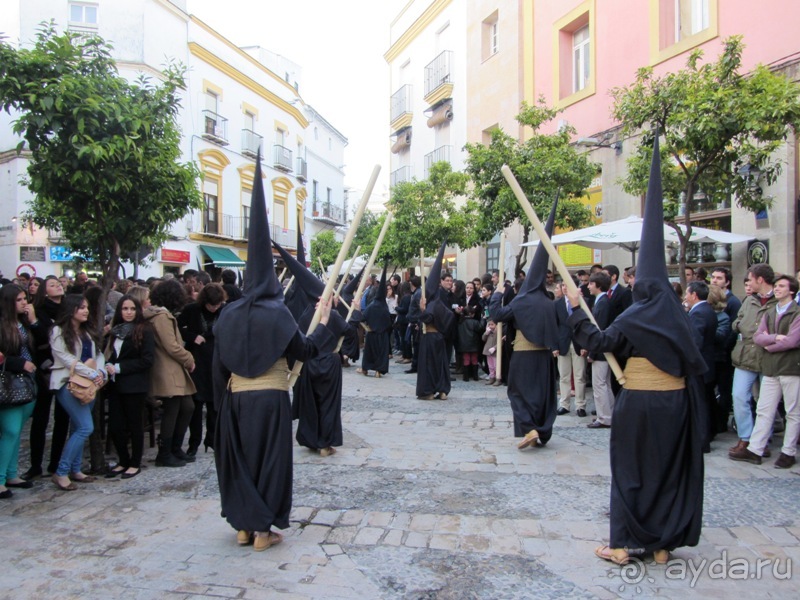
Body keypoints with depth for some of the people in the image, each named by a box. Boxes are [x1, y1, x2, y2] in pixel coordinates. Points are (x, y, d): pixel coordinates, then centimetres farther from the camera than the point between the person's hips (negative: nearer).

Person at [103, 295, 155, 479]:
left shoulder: (144, 330, -6)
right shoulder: (115, 330, 11)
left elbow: (147, 359, -13)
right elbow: (109, 354, 16)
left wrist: (119, 367, -13)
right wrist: (108, 366, -6)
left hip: (134, 385, -5)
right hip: (115, 384, 5)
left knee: (134, 425, 5)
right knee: (114, 426, 4)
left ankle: (135, 464, 19)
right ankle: (123, 461, 23)